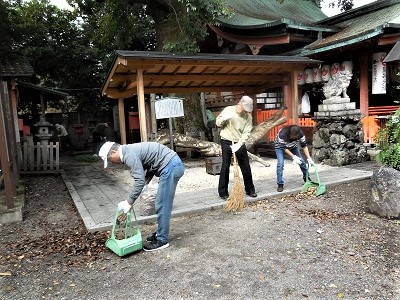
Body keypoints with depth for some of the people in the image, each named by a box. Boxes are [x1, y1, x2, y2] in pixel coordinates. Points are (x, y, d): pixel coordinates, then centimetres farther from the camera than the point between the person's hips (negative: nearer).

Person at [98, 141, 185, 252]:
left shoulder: (129, 155, -13)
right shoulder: (130, 150, 18)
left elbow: (140, 181, -20)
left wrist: (129, 202, -11)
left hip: (170, 167, -11)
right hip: (173, 164, 11)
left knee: (162, 206, -2)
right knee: (162, 205, 18)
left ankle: (162, 240, 10)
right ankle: (161, 233, 31)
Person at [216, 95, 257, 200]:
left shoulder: (248, 116, -4)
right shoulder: (228, 110, -7)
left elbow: (246, 133, -10)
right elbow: (218, 123, -2)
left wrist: (238, 144, -23)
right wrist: (225, 118, -23)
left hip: (240, 143, 2)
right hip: (226, 142, -2)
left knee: (246, 167, 7)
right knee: (225, 167, -2)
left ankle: (250, 189, 24)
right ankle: (223, 192, 8)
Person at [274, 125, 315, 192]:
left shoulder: (300, 134, -29)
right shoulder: (282, 134, -41)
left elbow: (304, 146, -21)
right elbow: (284, 148, -30)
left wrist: (309, 158, -27)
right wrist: (293, 157, -34)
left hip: (293, 146, 4)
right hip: (280, 146, -4)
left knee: (301, 161, 2)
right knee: (280, 163, -20)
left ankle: (306, 178, 26)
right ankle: (280, 184, -13)